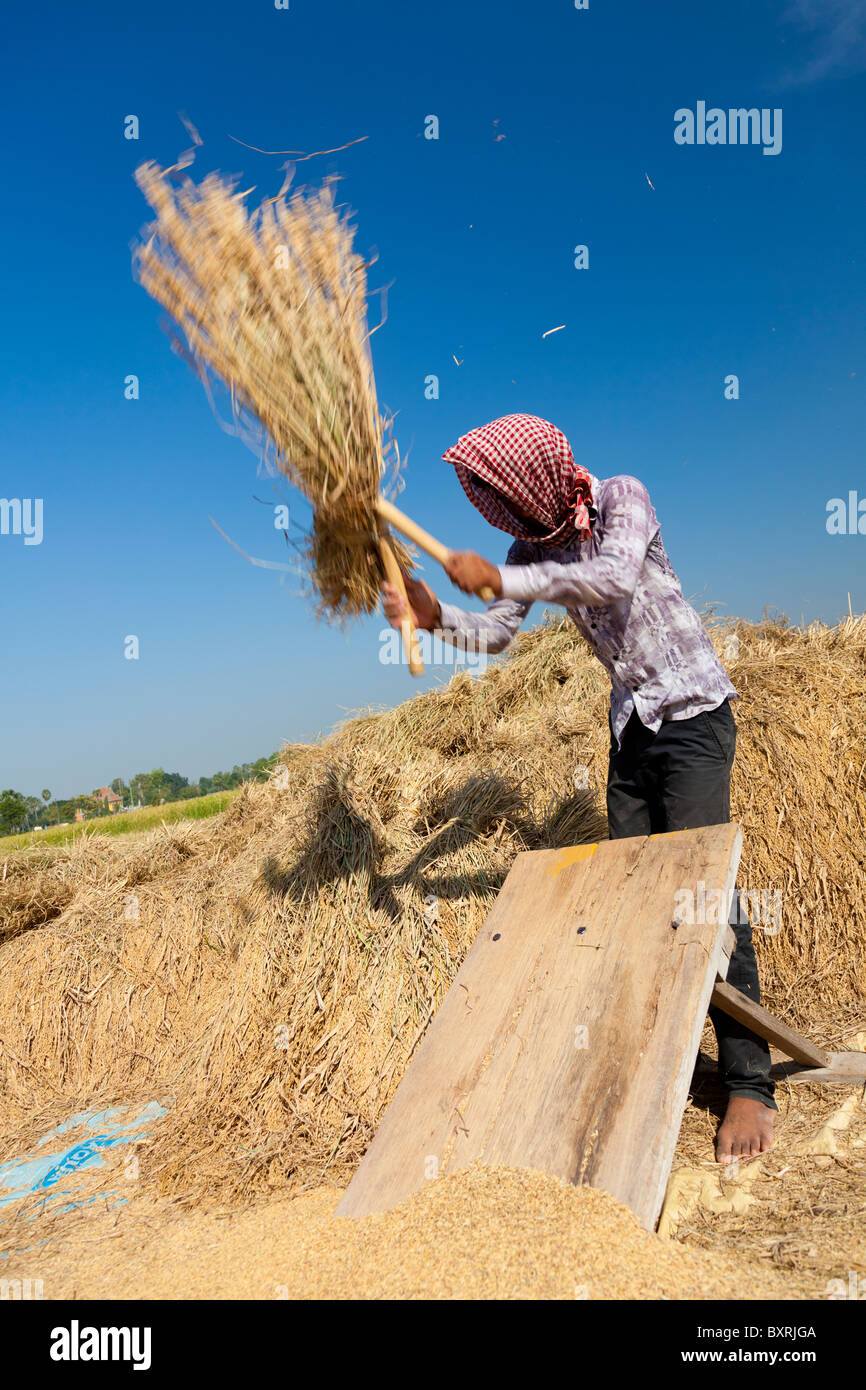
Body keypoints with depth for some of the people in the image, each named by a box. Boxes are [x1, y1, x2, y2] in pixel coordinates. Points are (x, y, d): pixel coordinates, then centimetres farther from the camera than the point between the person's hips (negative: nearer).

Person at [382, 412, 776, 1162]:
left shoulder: (622, 499, -14)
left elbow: (615, 577, -33)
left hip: (691, 711, -7)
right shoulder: (532, 549, 3)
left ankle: (751, 1085, -7)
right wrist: (433, 615, -13)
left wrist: (499, 579, -29)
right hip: (631, 724, 7)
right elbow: (496, 632, 6)